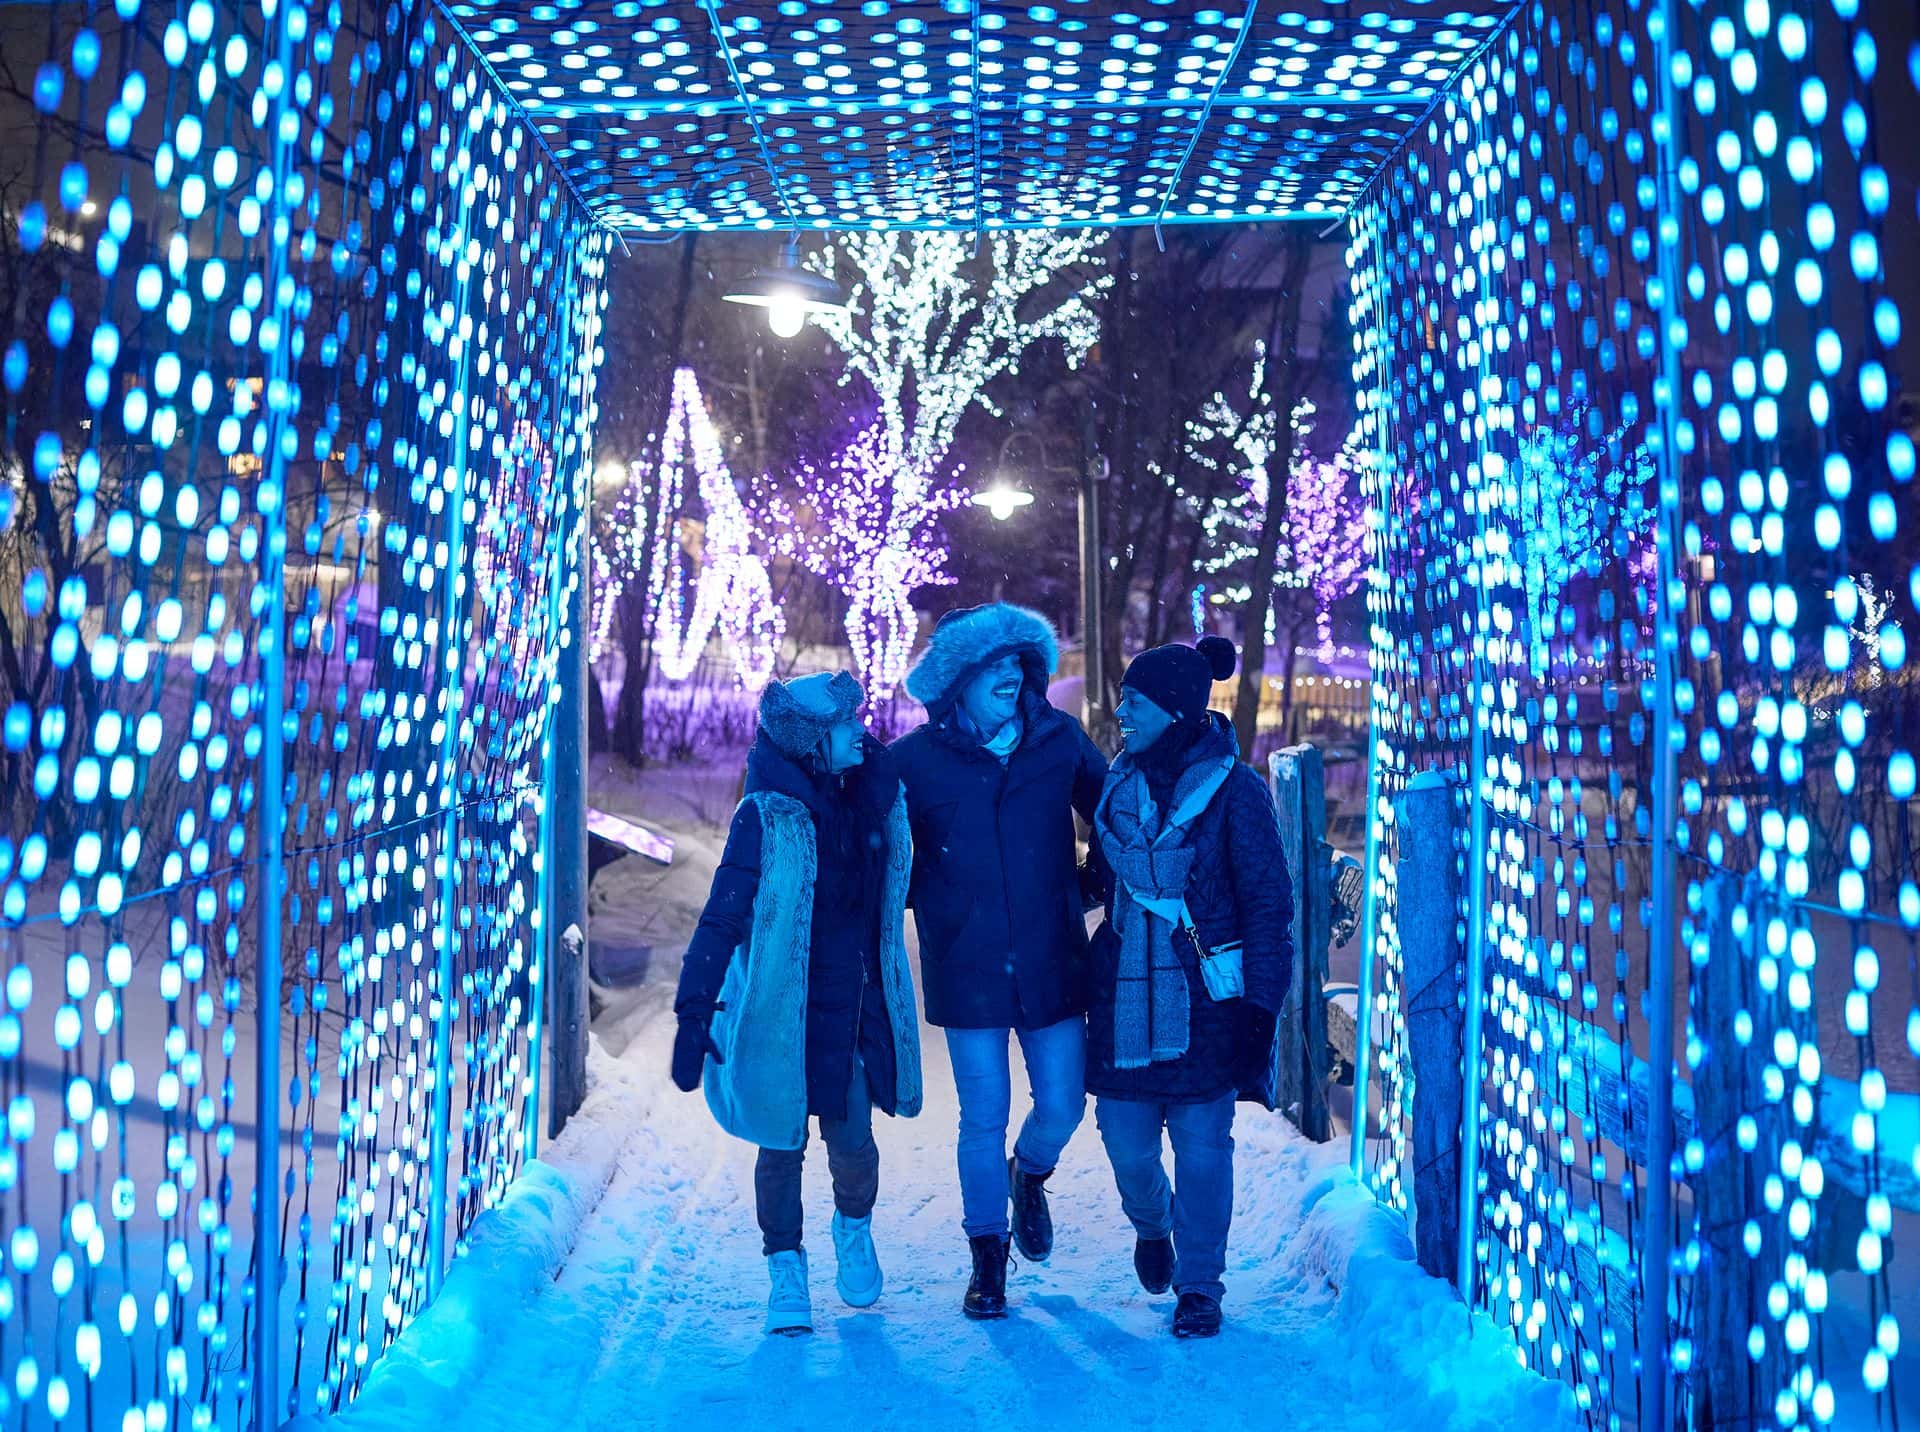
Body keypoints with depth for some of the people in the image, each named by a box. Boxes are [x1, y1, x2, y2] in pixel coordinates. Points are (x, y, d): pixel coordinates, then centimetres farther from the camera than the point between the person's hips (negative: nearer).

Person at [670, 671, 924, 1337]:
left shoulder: (875, 804, 2)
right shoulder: (767, 816, -13)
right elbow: (721, 919, -12)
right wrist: (693, 1016, -15)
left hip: (851, 1009, 3)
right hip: (778, 1008, -3)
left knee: (851, 1136, 0)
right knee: (782, 1142, 4)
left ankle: (854, 1227, 32)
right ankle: (786, 1271, 22)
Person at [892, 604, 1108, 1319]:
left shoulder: (1058, 741, -1)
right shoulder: (916, 759, -5)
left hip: (1051, 963, 1)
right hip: (968, 971, -1)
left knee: (1063, 1106, 4)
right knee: (983, 1119, 3)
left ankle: (1029, 1176, 40)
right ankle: (988, 1259, 21)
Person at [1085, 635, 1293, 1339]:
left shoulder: (1231, 788, -8)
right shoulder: (1120, 781, 7)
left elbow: (1269, 904, -7)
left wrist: (1260, 1010, -12)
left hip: (1205, 997, -4)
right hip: (1125, 992, 4)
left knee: (1202, 1145, 1)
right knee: (1126, 1140, 5)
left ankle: (1199, 1285, 18)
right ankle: (1152, 1228, 37)